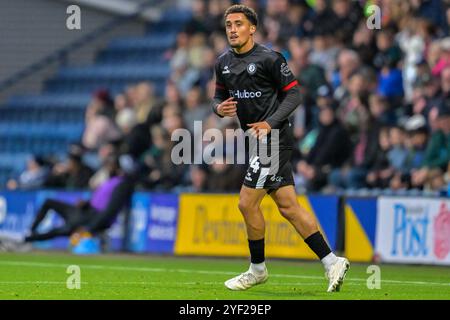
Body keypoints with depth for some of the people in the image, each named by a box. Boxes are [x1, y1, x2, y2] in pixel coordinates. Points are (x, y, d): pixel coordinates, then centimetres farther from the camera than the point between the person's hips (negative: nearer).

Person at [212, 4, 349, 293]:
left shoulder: (269, 59, -12)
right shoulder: (224, 63, 10)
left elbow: (293, 94, -11)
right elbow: (219, 96, 19)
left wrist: (270, 123, -21)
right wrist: (219, 108, -4)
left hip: (273, 137, -8)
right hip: (258, 139, 8)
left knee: (247, 203, -7)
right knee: (288, 206, 5)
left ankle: (258, 269, 9)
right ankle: (332, 262, 8)